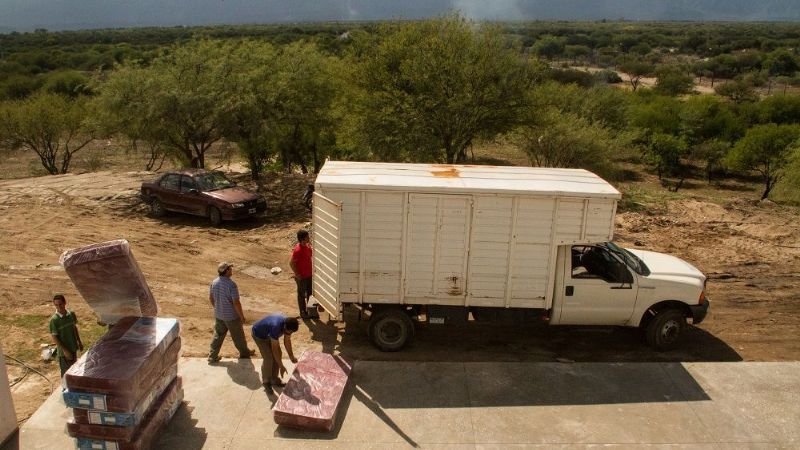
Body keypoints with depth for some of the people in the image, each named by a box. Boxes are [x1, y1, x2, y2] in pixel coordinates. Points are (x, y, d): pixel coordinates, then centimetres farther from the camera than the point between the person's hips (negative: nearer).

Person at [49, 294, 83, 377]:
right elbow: (54, 337, -16)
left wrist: (79, 341, 14)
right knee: (66, 373, 5)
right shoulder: (54, 319, -18)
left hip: (73, 348, 5)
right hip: (64, 352, -5)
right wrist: (65, 350, -19)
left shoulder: (71, 314, -3)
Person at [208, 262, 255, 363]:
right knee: (238, 336, 15)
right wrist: (242, 316, -12)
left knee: (218, 335, 19)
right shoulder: (231, 285, -27)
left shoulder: (214, 282, -6)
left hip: (218, 315, 6)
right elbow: (236, 303, -24)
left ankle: (212, 357, 24)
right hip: (231, 316, -6)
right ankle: (244, 353, 35)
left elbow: (211, 298, 6)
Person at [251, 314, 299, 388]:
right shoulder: (276, 327, -43)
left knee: (277, 355, 2)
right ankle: (266, 382, 8)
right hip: (259, 335, -7)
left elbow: (287, 341, -4)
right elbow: (274, 349, -36)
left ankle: (274, 379, 18)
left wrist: (291, 356, -4)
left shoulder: (288, 325, -22)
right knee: (268, 358, -12)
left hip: (269, 334, 7)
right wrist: (281, 366, -31)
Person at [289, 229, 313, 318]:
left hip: (309, 275, 8)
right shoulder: (298, 250, -25)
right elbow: (291, 263, -21)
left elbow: (310, 256, 19)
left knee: (310, 293, 19)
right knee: (302, 295, 9)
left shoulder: (307, 246, 0)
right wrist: (297, 274, -17)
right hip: (301, 277, -8)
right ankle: (303, 312, 23)